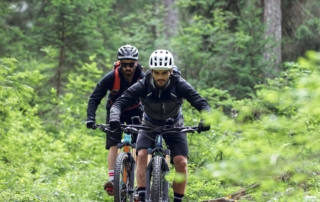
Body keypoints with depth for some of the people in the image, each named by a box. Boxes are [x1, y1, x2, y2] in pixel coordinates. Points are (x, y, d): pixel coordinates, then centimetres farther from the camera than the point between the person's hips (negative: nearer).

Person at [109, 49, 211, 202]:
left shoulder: (179, 85, -26)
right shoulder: (143, 86, -25)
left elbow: (202, 103, -30)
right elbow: (119, 102, -30)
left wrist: (205, 120, -51)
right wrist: (114, 117, -52)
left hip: (174, 127, 0)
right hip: (149, 126, 0)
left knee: (181, 162, -16)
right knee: (142, 154, -25)